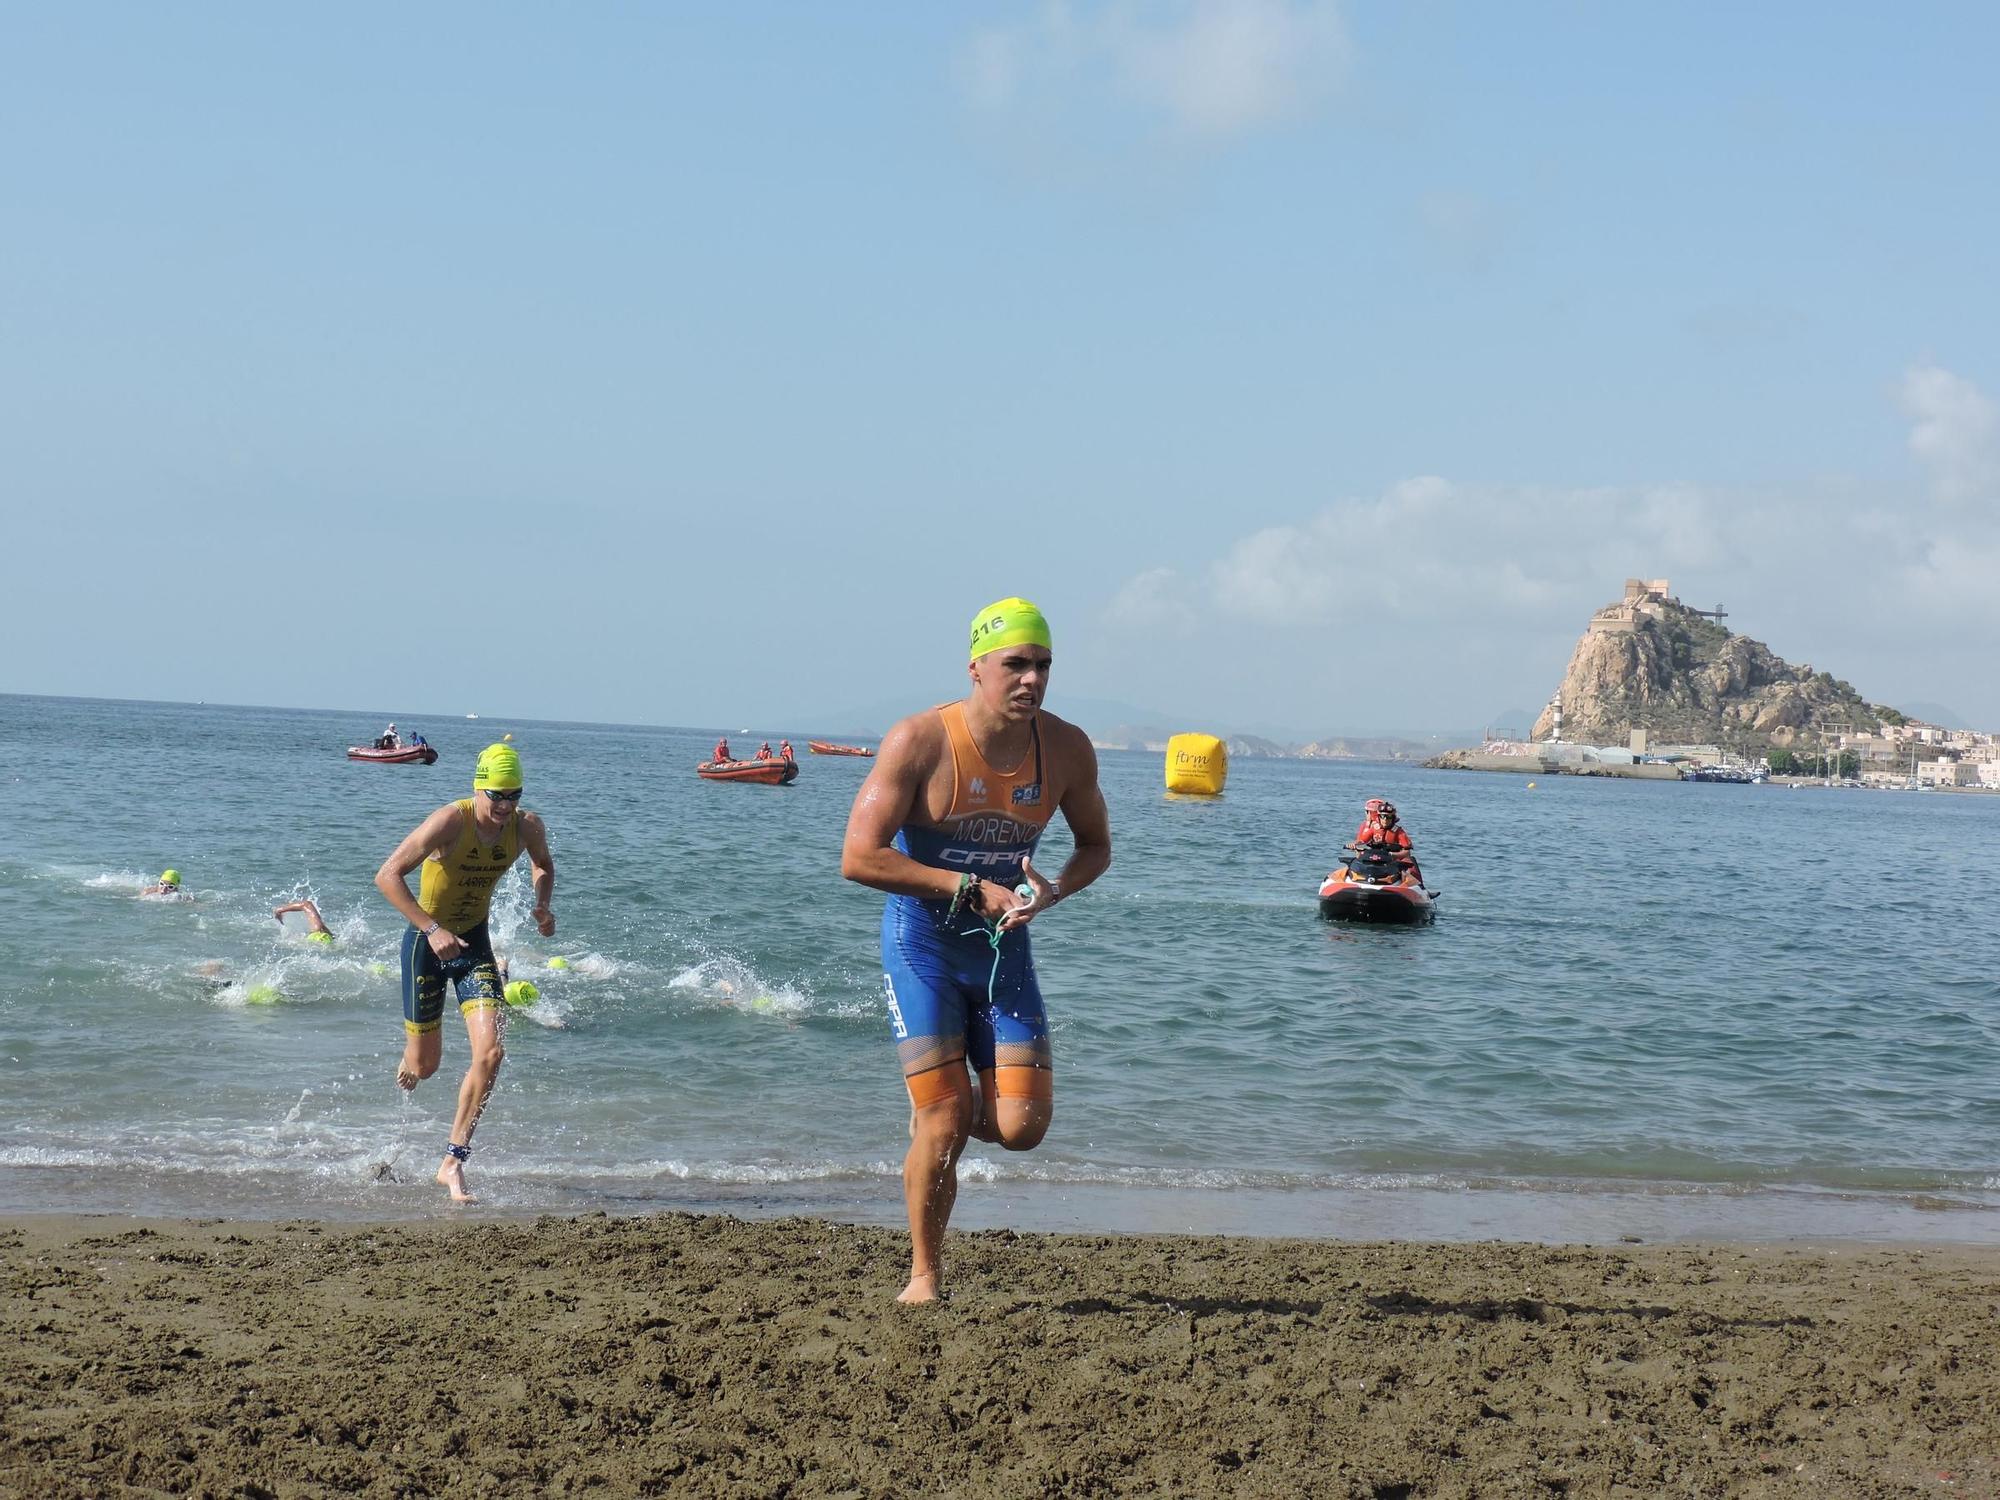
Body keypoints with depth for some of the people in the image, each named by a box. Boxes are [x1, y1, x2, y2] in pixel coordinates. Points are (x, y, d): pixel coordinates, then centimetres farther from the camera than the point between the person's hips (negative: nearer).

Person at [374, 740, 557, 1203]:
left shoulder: (527, 826, -9)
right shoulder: (450, 822, -25)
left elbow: (543, 864, 15)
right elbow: (387, 875, -27)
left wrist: (543, 904, -5)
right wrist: (433, 930, -34)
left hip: (474, 941, 4)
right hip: (427, 940, -3)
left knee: (490, 1053, -15)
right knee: (423, 1067, 5)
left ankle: (452, 1163, -3)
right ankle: (406, 1062, 47)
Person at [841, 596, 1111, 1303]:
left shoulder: (1066, 749, -6)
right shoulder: (919, 741, -18)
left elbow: (1095, 846, 10)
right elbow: (859, 857, -22)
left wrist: (1054, 890, -13)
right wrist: (972, 889, -23)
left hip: (1003, 945, 4)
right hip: (922, 940, -4)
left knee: (1022, 1127, -6)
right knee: (945, 1127, -7)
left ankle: (939, 1111, 30)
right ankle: (925, 1276, 15)